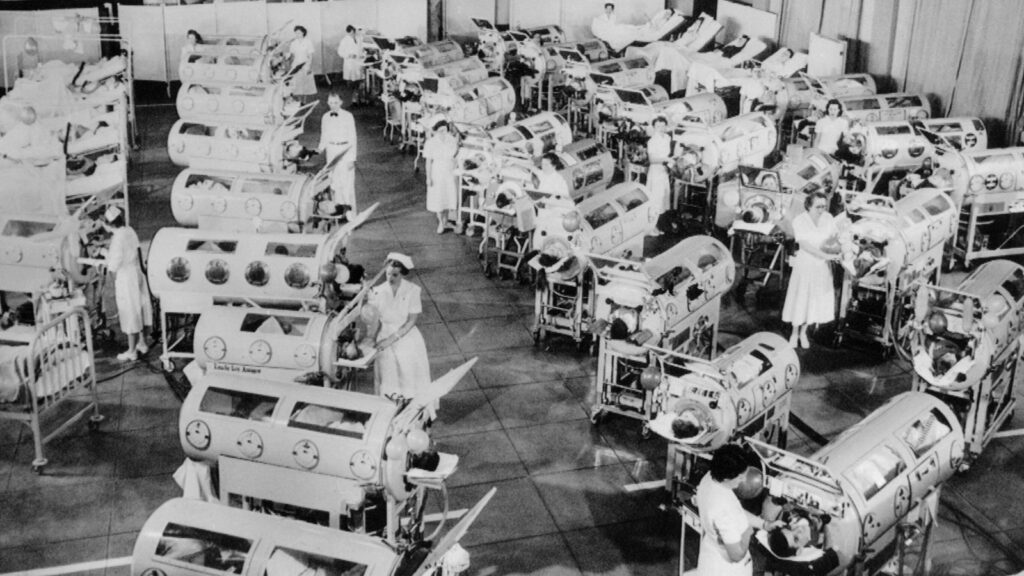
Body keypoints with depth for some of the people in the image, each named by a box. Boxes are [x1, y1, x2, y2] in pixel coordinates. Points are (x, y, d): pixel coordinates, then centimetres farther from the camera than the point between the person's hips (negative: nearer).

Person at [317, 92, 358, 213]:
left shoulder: (348, 116, -6)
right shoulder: (325, 118, 6)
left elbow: (352, 137, -5)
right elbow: (324, 137, 13)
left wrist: (352, 158, -10)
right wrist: (319, 149, -6)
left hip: (345, 149, -4)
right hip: (331, 150, 4)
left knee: (347, 181, -8)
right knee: (334, 181, 6)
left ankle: (350, 210, -2)